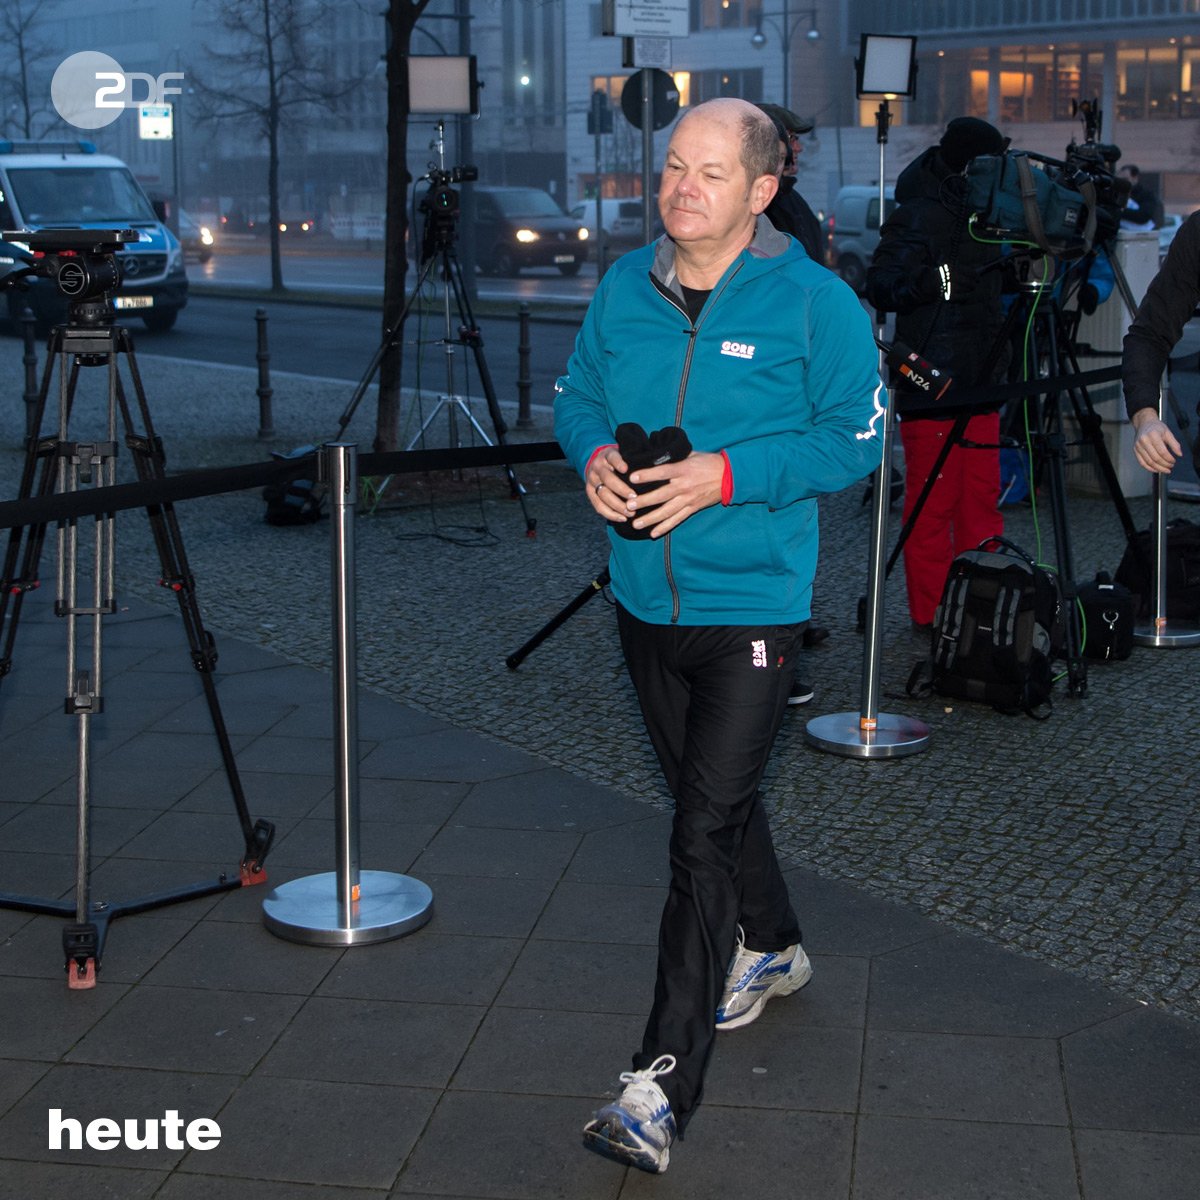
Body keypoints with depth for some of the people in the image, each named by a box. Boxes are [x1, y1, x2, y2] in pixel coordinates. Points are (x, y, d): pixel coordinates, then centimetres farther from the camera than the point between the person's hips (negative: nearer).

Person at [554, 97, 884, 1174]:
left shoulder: (816, 303, -9)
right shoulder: (623, 289, 5)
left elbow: (855, 437, -8)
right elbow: (577, 395, 16)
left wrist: (728, 474, -20)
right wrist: (594, 455, -7)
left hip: (753, 607, -6)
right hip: (644, 597, 6)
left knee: (705, 831, -10)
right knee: (710, 796, 21)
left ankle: (663, 1083, -6)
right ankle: (770, 947, 48)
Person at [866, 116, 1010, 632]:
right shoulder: (920, 215, -9)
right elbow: (880, 284, -19)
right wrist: (931, 281, -32)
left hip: (978, 381, 9)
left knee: (982, 498, 10)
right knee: (932, 504, -4)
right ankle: (931, 616, 3)